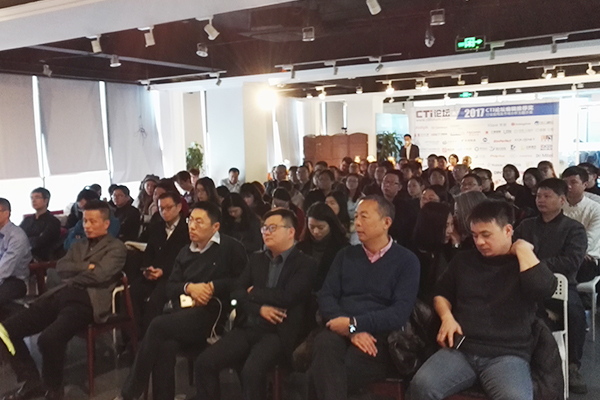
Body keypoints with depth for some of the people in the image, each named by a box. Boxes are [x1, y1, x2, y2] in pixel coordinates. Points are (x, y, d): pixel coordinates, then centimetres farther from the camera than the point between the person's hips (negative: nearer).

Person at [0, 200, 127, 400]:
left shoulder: (116, 247, 5)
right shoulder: (78, 246, 28)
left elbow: (99, 275, -10)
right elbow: (60, 268, 12)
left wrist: (72, 279, 4)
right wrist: (86, 267, -4)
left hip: (86, 301, -8)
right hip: (60, 296, 8)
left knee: (49, 338, -33)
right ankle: (31, 381, 10)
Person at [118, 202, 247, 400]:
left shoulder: (231, 247, 4)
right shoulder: (185, 252, 24)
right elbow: (170, 287, 18)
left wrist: (212, 287, -8)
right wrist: (189, 287, -3)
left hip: (212, 312, -5)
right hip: (184, 310, 5)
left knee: (159, 325, -26)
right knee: (165, 345, -29)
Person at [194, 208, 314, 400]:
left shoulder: (305, 264, -1)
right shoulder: (257, 258, 17)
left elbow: (287, 296, -15)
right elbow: (237, 292, 9)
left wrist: (254, 293, -1)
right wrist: (260, 308, -9)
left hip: (277, 333, -5)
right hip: (247, 328, 6)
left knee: (251, 371, -32)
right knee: (204, 362, -14)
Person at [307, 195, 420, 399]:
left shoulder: (407, 260, 4)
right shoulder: (345, 255, 16)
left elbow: (401, 312, -7)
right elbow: (326, 297, 5)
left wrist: (354, 324, -15)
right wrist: (351, 331, -13)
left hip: (379, 337, -3)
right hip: (341, 331, 4)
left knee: (320, 374, -30)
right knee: (324, 345, -34)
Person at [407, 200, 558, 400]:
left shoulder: (528, 262, 7)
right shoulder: (463, 260, 17)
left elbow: (544, 289, -15)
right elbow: (441, 294, 26)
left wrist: (523, 250, -6)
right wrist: (447, 317, 6)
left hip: (507, 355, -2)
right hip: (460, 349, 3)